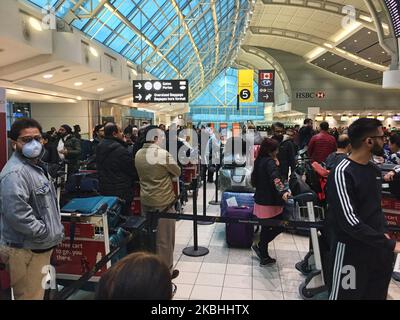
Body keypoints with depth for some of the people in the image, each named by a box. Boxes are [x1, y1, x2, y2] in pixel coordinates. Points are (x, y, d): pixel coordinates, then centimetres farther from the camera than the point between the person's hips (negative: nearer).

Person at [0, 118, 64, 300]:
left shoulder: (36, 166, 11)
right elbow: (17, 215, -30)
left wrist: (56, 229, 13)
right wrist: (48, 234, -20)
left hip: (41, 246, 10)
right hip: (25, 250, -10)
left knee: (40, 292, 24)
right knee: (31, 295, 4)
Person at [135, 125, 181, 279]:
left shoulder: (138, 154, 2)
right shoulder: (163, 154, -18)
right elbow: (177, 172, -7)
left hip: (145, 200, 7)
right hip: (163, 202, -7)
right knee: (164, 238, 7)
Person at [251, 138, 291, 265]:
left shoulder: (259, 161, 10)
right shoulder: (269, 162, -16)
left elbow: (254, 181, 22)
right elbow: (275, 178, -35)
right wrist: (283, 191, -49)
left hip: (260, 200, 9)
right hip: (270, 202, -9)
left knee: (266, 228, 17)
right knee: (280, 226, 5)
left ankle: (264, 256, 25)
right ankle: (260, 246, 7)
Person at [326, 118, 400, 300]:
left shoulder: (375, 170, 8)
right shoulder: (342, 173, -20)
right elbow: (349, 221, -25)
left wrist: (383, 233, 5)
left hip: (377, 248, 8)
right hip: (351, 251, -8)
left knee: (376, 295, 20)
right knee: (346, 296, 6)